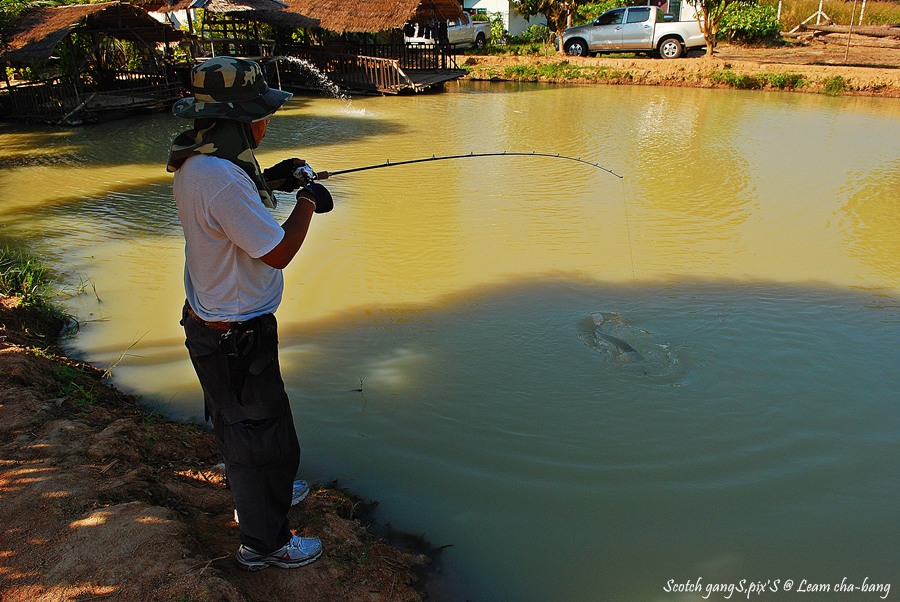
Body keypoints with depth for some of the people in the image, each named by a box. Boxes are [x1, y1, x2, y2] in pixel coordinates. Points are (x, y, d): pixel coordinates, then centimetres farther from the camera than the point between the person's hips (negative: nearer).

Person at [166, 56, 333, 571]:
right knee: (257, 429, 7)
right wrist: (308, 202, -12)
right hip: (235, 335, -10)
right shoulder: (223, 180, -30)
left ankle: (264, 492, 52)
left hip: (211, 321, 10)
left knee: (243, 420, 28)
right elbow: (278, 252, -26)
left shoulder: (195, 165, 2)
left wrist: (266, 182, 8)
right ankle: (265, 542, 26)